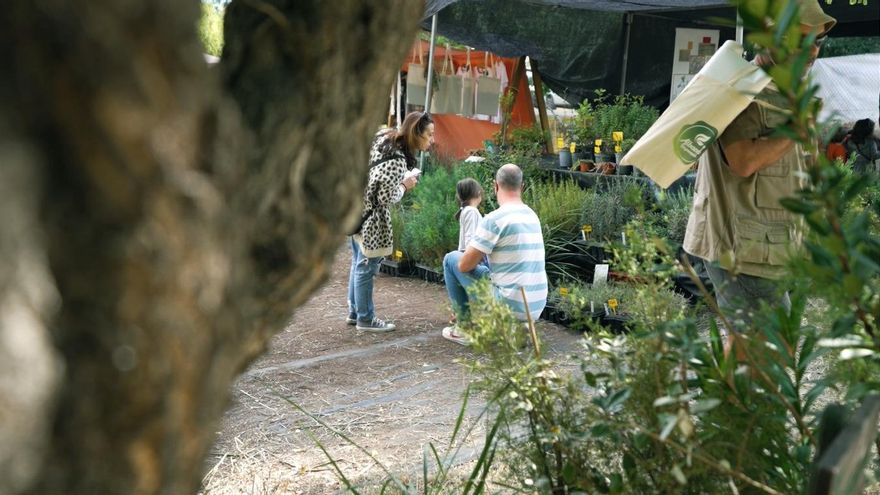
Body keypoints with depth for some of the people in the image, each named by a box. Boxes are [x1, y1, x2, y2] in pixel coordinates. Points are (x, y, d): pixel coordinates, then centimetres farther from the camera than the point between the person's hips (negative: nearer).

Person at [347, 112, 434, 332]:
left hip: (356, 209, 10)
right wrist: (405, 186, -6)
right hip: (369, 216, -10)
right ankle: (365, 319, 16)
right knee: (366, 268, 3)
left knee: (358, 263, 19)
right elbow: (386, 197, -21)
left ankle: (355, 312, 31)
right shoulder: (397, 161, -25)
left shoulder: (385, 137, 0)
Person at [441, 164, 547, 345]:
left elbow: (464, 265, -11)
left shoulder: (494, 218, -14)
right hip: (536, 308, 8)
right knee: (484, 268, 34)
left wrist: (473, 254, 12)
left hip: (509, 306, -8)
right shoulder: (532, 216, 10)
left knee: (451, 259, 7)